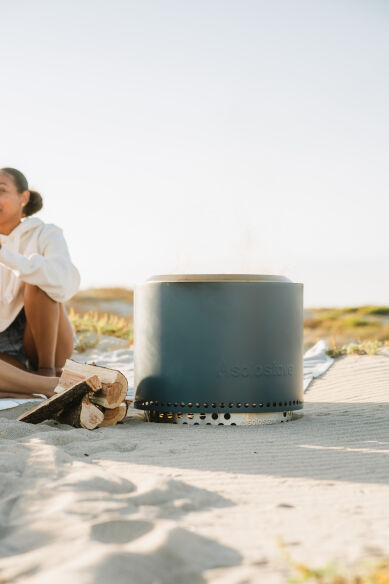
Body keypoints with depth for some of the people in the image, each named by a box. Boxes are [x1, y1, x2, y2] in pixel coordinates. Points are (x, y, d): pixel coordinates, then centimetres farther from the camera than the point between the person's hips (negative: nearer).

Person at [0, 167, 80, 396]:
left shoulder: (46, 234, -4)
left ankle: (49, 371, -17)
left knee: (37, 284, -30)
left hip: (48, 345, -2)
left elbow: (66, 283, -28)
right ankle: (56, 386, -28)